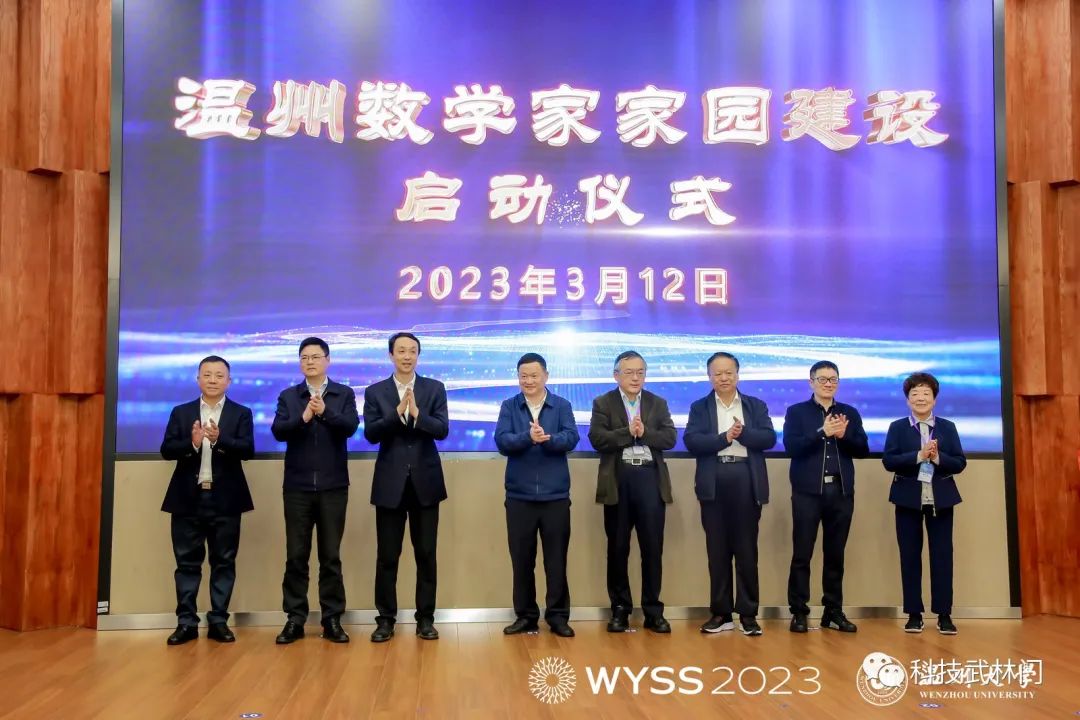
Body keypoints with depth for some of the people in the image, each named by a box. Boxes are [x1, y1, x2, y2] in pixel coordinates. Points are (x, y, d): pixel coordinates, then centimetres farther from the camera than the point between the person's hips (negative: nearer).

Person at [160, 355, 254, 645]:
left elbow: (247, 450, -9)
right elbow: (166, 450, -1)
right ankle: (186, 622, 13)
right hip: (188, 498, 1)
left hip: (225, 499, -1)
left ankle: (218, 621, 12)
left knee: (223, 562, 4)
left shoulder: (241, 414, 4)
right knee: (187, 562, 6)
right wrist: (191, 443, -21)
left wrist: (219, 440, -26)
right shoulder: (181, 412, 9)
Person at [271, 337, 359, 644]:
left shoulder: (344, 394, 4)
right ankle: (295, 619, 13)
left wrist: (325, 412, -26)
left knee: (331, 556, 5)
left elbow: (351, 427, -11)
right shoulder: (288, 396, 7)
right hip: (298, 486, 1)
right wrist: (303, 417, -22)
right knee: (296, 555, 4)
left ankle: (332, 620, 13)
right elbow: (278, 431, -6)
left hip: (333, 486, -1)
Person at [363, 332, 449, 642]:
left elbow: (442, 430, -7)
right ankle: (385, 619, 16)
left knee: (426, 554, 6)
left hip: (425, 480, 0)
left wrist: (417, 413, -24)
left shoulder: (434, 388, 3)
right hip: (390, 482, 0)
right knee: (387, 556, 5)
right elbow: (370, 433, -8)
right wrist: (397, 413, -22)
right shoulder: (375, 392, 3)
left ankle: (425, 618, 16)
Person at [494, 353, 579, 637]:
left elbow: (571, 438, -10)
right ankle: (525, 616, 20)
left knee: (556, 559, 5)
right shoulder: (509, 406, 4)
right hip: (519, 495, 1)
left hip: (555, 495, -1)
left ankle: (558, 616, 16)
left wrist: (547, 438, -29)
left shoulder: (562, 405, 3)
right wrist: (528, 437, -27)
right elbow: (501, 441, -10)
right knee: (521, 559, 8)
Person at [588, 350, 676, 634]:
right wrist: (627, 432, -16)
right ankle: (620, 609, 16)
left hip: (650, 479, 1)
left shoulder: (658, 403, 12)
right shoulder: (603, 403, 5)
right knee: (618, 548, 6)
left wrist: (644, 433, -15)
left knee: (653, 547, 2)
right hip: (618, 480, -1)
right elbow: (597, 439, -8)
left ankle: (653, 610, 11)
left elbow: (669, 438, 0)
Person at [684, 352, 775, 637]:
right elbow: (691, 441, -6)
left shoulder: (756, 406, 11)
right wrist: (724, 437, -16)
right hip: (714, 484, 0)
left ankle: (748, 614, 10)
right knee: (717, 551, 5)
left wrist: (743, 433, -17)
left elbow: (769, 438, -3)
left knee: (747, 550, 3)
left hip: (747, 482, 0)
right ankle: (720, 613, 13)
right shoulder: (699, 407, 8)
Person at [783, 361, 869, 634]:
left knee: (835, 555, 9)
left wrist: (844, 435, -12)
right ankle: (799, 612, 8)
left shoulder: (850, 413, 13)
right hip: (808, 491, -3)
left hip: (841, 491, 3)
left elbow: (863, 449, 5)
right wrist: (822, 432, -17)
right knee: (802, 554, 0)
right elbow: (791, 446, -10)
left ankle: (833, 611, 18)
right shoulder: (796, 412, 4)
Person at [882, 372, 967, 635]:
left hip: (940, 498, 1)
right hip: (909, 498, -1)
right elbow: (888, 461, -9)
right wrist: (919, 456, -20)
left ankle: (944, 614, 10)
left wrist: (937, 457, -18)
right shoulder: (897, 427, 2)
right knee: (910, 556, 4)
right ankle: (914, 614, 12)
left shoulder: (948, 427, 7)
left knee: (942, 555, 2)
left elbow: (960, 463, 0)